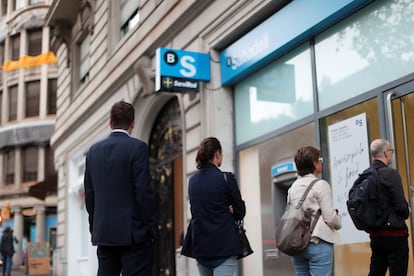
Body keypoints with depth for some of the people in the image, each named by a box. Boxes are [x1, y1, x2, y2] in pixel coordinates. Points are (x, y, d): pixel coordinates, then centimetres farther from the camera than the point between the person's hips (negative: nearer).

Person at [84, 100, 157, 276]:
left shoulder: (93, 151, 8)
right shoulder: (137, 147, -9)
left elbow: (89, 194, 11)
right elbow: (144, 191, -13)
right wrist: (151, 228, -5)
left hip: (103, 233, 6)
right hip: (133, 232, -5)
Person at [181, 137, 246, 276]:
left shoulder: (192, 180, 7)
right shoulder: (226, 178, -9)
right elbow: (240, 212, -5)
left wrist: (225, 210, 9)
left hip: (200, 244, 6)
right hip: (224, 244, -6)